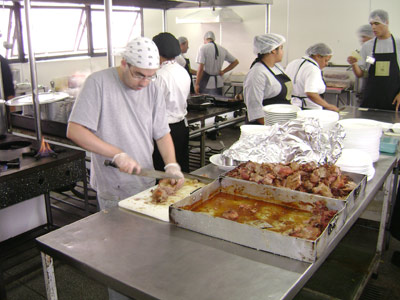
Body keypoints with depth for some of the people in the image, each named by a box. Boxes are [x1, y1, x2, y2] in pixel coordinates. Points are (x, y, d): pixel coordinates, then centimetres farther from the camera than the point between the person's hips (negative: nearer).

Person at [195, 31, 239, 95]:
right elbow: (236, 62, 16)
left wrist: (197, 84, -10)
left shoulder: (203, 48, -8)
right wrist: (223, 71, 11)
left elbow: (201, 68, -15)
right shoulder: (222, 49, 7)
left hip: (206, 83, -4)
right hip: (218, 83, 5)